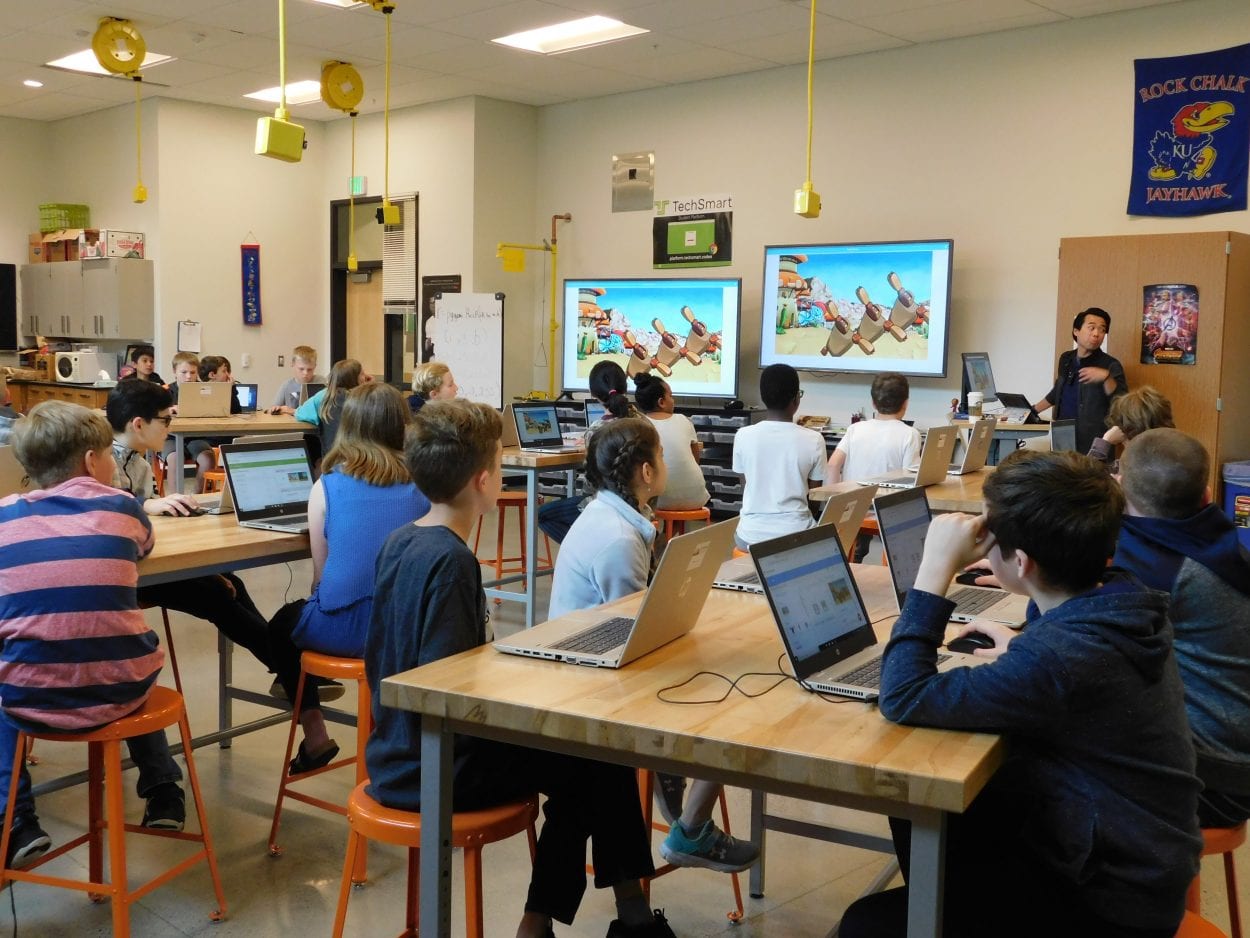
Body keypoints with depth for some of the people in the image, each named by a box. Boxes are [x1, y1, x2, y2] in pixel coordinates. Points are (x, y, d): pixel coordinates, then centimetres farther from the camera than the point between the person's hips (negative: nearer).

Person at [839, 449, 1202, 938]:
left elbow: (903, 699, -26)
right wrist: (1024, 645, 6)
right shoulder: (1126, 601, -6)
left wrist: (936, 569, -25)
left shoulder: (1058, 659, -33)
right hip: (1136, 850, 9)